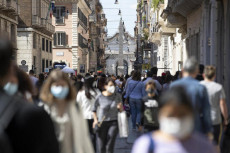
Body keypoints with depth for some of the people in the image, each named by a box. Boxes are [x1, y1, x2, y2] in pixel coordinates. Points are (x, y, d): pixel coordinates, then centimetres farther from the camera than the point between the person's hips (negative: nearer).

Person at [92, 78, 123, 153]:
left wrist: (120, 107, -11)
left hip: (113, 123, 0)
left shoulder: (117, 96, -1)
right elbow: (94, 109, 9)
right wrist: (95, 120, -2)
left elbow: (121, 110, 12)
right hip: (101, 123, 0)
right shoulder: (100, 97, -6)